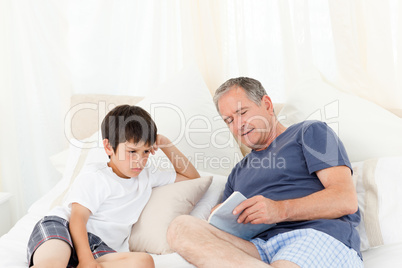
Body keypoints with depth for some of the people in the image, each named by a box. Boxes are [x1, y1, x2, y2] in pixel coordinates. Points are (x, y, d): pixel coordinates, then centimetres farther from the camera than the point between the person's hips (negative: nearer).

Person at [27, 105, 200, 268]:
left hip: (101, 248, 6)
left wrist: (166, 144, 16)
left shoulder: (147, 176, 22)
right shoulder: (94, 176, 3)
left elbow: (191, 176, 29)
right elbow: (78, 219, -8)